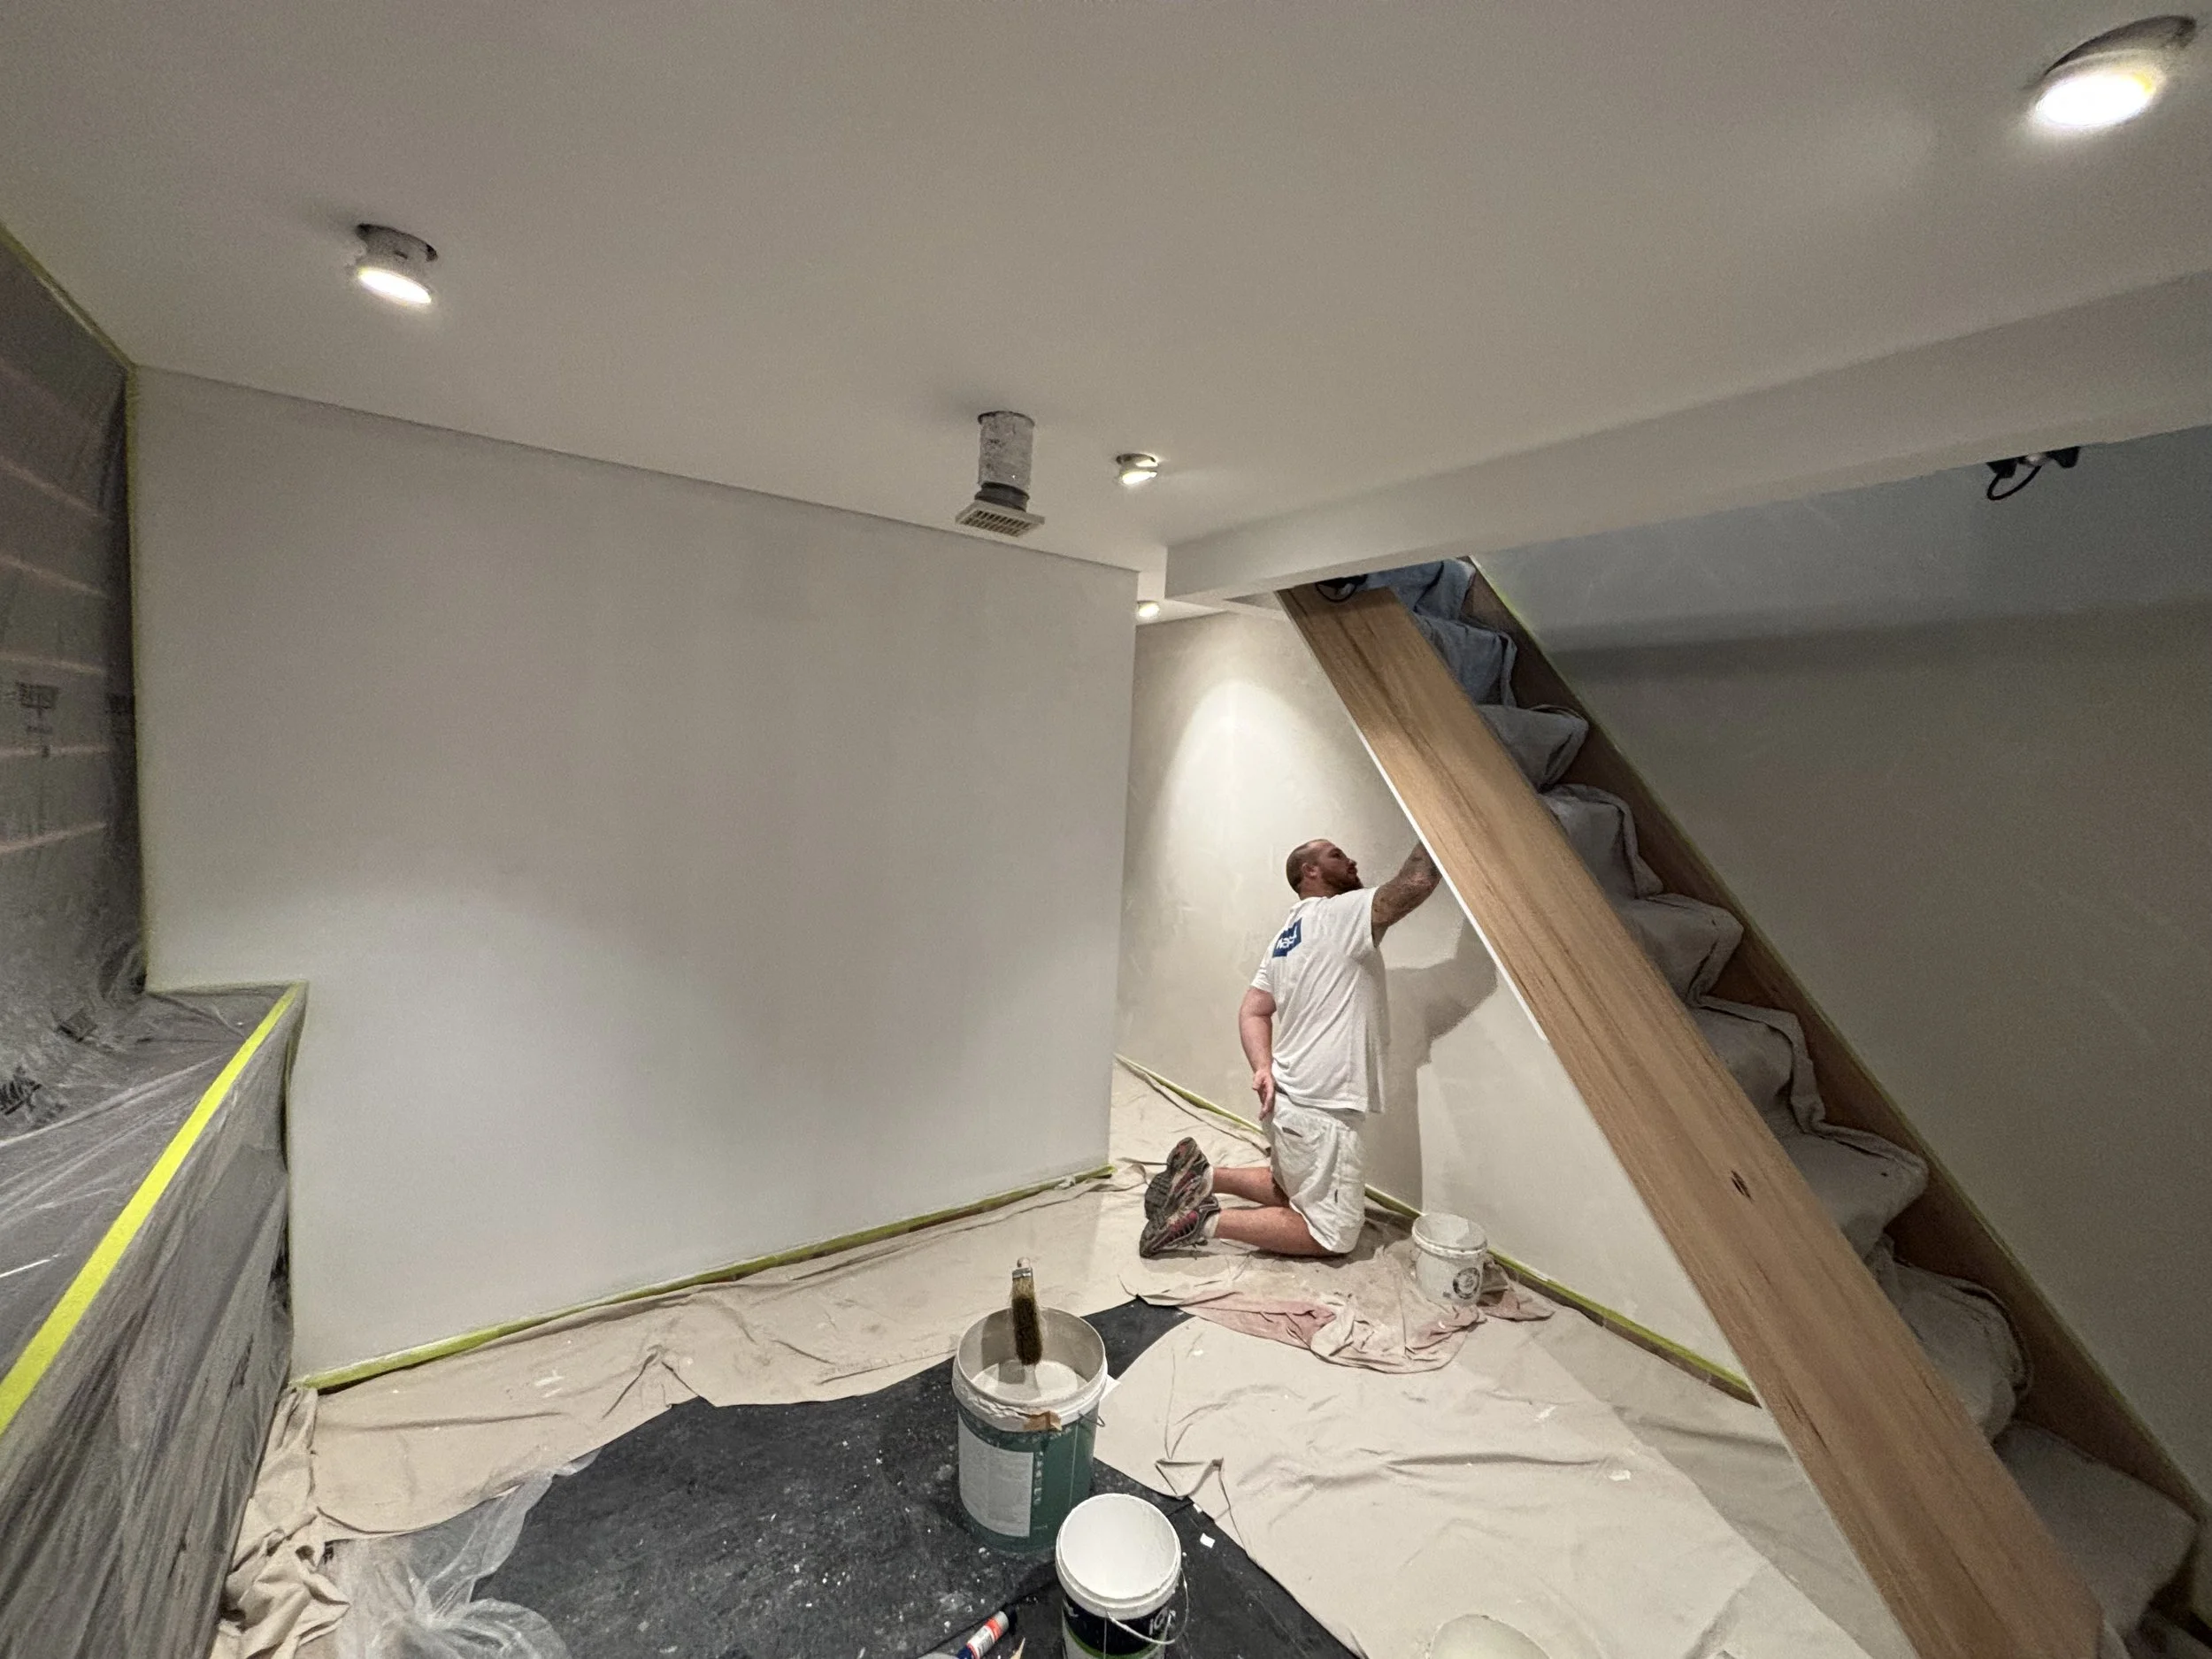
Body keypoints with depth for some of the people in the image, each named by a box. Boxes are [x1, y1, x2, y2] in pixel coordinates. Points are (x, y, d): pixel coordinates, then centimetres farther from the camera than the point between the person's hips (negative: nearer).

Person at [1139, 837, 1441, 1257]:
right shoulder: (1341, 914, -13)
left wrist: (1263, 1068, -5)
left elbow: (1252, 1013, 9)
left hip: (1290, 1099, 9)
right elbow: (1417, 880, -23)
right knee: (1334, 1235, 5)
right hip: (1321, 1110, -9)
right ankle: (1208, 1220, -3)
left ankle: (1201, 1176, 14)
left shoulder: (1284, 938, 13)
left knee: (1290, 1191, 28)